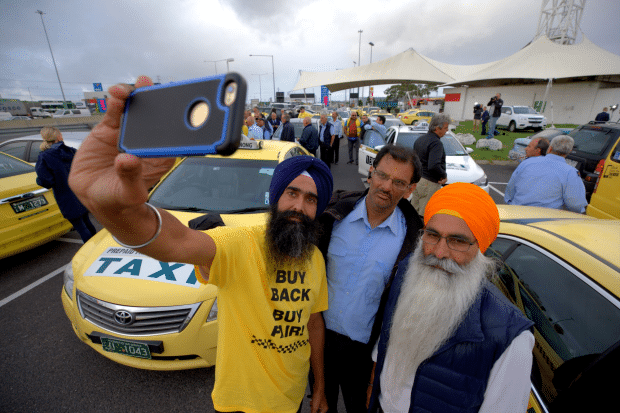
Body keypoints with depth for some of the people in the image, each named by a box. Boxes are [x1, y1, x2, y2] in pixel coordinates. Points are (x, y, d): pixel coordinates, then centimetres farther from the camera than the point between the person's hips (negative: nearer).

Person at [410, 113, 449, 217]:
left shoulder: (420, 139, 13)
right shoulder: (436, 143, -17)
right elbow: (434, 166, -30)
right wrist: (444, 175, -13)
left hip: (416, 179, 9)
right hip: (429, 183, -9)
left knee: (414, 211, 18)